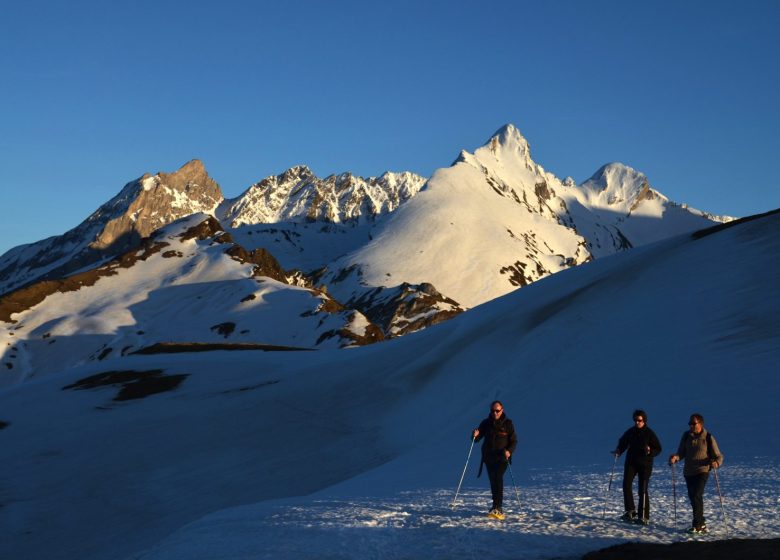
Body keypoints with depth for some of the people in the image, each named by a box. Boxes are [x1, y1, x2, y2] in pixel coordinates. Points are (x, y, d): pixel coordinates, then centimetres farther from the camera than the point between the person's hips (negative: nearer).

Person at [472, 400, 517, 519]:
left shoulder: (508, 424, -2)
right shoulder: (486, 423, 4)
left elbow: (514, 441, -1)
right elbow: (477, 438, 3)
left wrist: (509, 451, -20)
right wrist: (475, 435, -21)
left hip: (502, 457, -4)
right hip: (488, 457, 4)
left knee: (498, 478, -21)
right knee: (493, 481, 10)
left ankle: (497, 507, -27)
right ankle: (498, 507, 23)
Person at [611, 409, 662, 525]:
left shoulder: (649, 433, -6)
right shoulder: (630, 431, 4)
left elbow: (658, 448, -2)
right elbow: (623, 442, 17)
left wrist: (650, 451, -22)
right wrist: (619, 451, -2)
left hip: (645, 464, -3)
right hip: (631, 462, 3)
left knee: (642, 490, -4)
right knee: (626, 485, -12)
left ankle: (644, 516, 3)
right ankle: (630, 511, -2)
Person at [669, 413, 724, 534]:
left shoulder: (708, 438, -7)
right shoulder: (686, 435, 3)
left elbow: (719, 456, -3)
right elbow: (681, 452, 6)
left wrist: (716, 463, -25)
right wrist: (675, 457, -16)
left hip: (702, 471, -5)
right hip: (688, 472, 5)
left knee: (697, 496, -18)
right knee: (693, 498, 10)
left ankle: (697, 525, -12)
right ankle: (701, 524, 26)